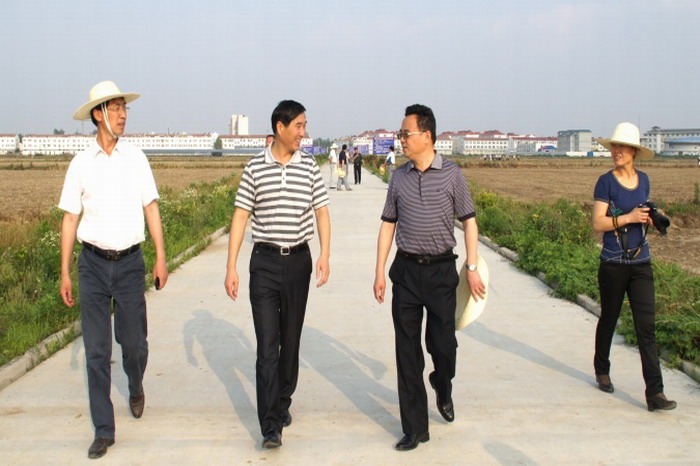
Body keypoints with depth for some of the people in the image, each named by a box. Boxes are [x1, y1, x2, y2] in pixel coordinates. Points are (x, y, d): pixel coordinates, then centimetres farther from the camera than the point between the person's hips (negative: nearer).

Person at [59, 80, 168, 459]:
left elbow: (151, 208, 4)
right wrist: (64, 272, 2)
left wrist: (161, 257, -2)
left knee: (134, 343, 7)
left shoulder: (136, 158, 3)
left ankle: (135, 388, 41)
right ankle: (103, 430, 12)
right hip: (93, 262, 0)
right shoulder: (81, 163, 2)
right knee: (96, 351, 1)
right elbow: (70, 219, 4)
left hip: (130, 261, 0)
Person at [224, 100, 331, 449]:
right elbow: (241, 216, 1)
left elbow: (322, 212, 5)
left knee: (291, 339, 12)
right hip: (264, 262, -2)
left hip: (298, 261, 2)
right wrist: (231, 266, -4)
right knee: (267, 344, -5)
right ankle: (271, 426, -4)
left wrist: (325, 255, -10)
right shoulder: (255, 168, -1)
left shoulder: (309, 167, 3)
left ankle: (283, 402, 32)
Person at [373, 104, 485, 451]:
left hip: (441, 270, -2)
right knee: (407, 351, 4)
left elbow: (469, 221, 1)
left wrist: (472, 268, -5)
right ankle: (414, 428, 14)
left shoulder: (451, 175, -2)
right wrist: (379, 272, 5)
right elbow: (388, 225, 10)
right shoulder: (399, 177, 5)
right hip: (405, 270, 2)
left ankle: (443, 388, 37)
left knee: (443, 344, 0)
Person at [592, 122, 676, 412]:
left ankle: (654, 393, -6)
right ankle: (602, 370, 37)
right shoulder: (606, 182, -5)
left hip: (641, 263, 3)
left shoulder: (643, 180, 9)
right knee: (609, 320, 13)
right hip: (613, 264, -3)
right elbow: (598, 223, -11)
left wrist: (650, 218, 2)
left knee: (646, 326, -4)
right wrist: (628, 218, -21)